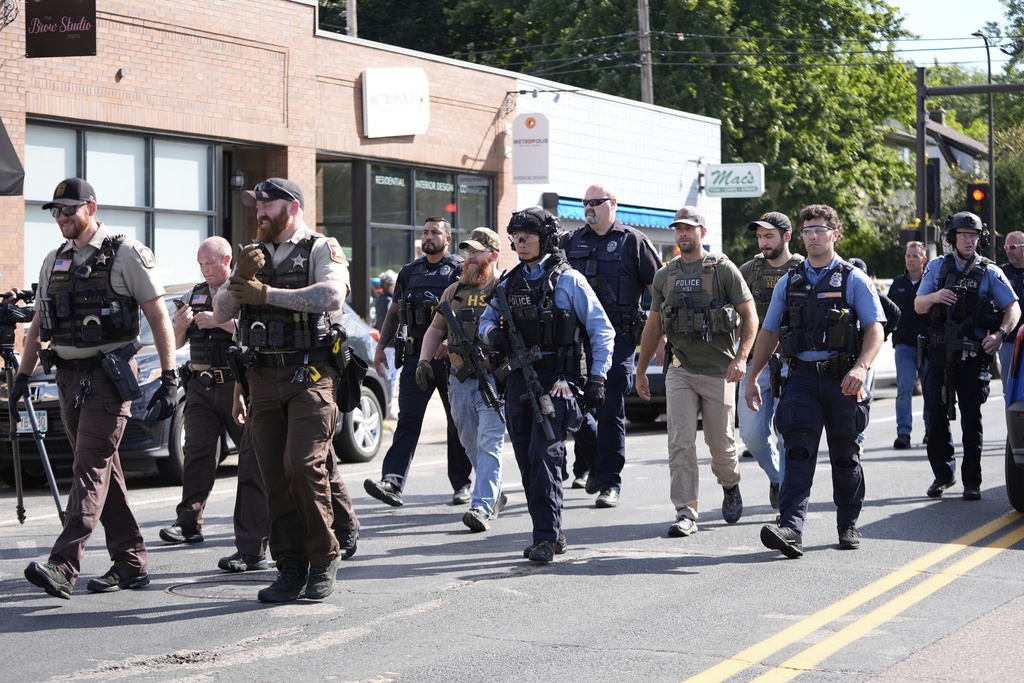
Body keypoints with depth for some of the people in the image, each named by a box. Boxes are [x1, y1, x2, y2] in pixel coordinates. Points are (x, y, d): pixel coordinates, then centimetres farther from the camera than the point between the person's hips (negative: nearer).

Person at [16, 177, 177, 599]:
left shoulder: (125, 255, -5)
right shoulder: (54, 262, 15)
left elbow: (158, 318, -8)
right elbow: (38, 325, 21)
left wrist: (169, 378, -14)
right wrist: (23, 376, 14)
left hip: (108, 377, -7)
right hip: (69, 377, 7)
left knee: (91, 469, -14)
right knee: (105, 472, 10)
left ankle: (63, 566, -24)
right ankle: (131, 564, 16)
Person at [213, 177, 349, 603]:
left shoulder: (321, 249, 1)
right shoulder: (252, 254, 20)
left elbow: (332, 295, -19)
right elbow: (220, 314, 12)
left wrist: (267, 295, -16)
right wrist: (239, 279, -7)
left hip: (310, 375, -6)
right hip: (264, 377, 6)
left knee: (303, 466, -16)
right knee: (275, 476, 2)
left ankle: (324, 559, -3)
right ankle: (291, 567, 7)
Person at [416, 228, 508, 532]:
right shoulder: (453, 292, 14)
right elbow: (435, 329, 22)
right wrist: (424, 360, 10)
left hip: (494, 380, -6)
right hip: (459, 381, 6)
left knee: (489, 444, -12)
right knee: (471, 446, 14)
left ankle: (482, 507, -18)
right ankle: (494, 495, 31)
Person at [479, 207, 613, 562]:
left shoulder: (568, 280, -2)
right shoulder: (509, 283, 14)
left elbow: (602, 331, -1)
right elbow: (487, 318, 26)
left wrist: (597, 379, -7)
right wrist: (492, 333, 0)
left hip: (555, 380, -6)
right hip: (518, 381, 6)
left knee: (544, 455, -16)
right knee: (527, 461, 7)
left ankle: (546, 536, -15)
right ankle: (551, 533, 16)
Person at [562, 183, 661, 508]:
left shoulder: (632, 242, 1)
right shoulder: (572, 243, 14)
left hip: (617, 338, -4)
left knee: (610, 412, -4)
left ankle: (610, 483, 2)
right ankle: (596, 461, 27)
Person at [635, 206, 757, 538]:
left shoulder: (723, 269, -2)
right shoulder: (664, 275, 10)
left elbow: (750, 315, -3)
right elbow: (653, 325, 17)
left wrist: (741, 357, -15)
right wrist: (641, 370, 16)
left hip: (719, 372, -3)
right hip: (679, 371, 3)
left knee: (721, 443, 6)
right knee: (680, 443, -8)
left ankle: (730, 486, 36)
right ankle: (686, 512, -5)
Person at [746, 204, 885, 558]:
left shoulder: (854, 280, 2)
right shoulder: (788, 283, 13)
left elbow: (875, 329, -6)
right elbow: (769, 332, 18)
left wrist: (861, 367, -23)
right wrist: (752, 378, 14)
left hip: (842, 379, -2)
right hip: (802, 377, 2)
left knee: (845, 455, 9)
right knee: (798, 453, -12)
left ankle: (848, 525, 26)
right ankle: (791, 528, -24)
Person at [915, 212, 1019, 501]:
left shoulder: (989, 272, 5)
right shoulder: (937, 267, 9)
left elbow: (1013, 307, 1)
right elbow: (918, 306, 7)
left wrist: (1000, 334, -16)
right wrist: (935, 297, -15)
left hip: (974, 355, -2)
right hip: (940, 354, 2)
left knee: (971, 419, 1)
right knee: (937, 417, 2)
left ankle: (972, 481, 6)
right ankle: (943, 474, 17)